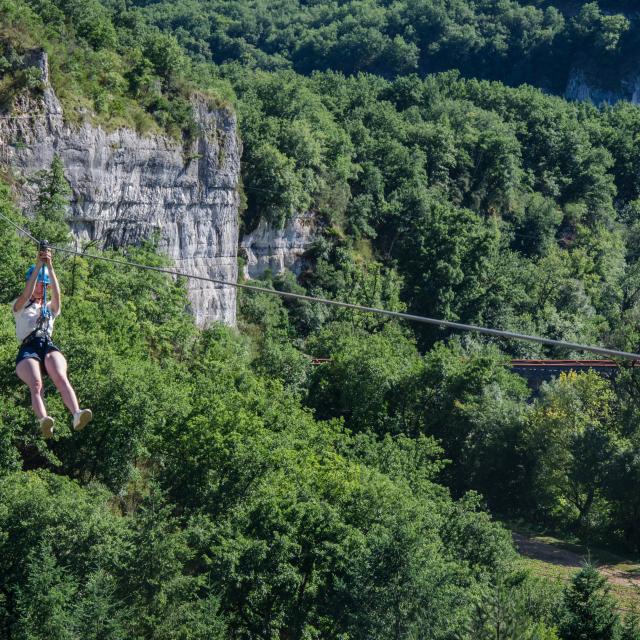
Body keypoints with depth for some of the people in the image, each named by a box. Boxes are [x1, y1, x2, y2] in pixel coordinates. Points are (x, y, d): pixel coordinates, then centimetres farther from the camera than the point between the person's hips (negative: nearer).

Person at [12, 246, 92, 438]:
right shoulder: (20, 306, 22)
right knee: (36, 384, -32)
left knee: (61, 378, -30)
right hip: (28, 348, -2)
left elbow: (57, 293, 4)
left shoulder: (51, 307, 27)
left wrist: (49, 266, -6)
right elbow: (26, 295, -1)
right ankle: (43, 421, -58)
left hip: (48, 346, 2)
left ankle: (77, 415, -53)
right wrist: (38, 266, -6)